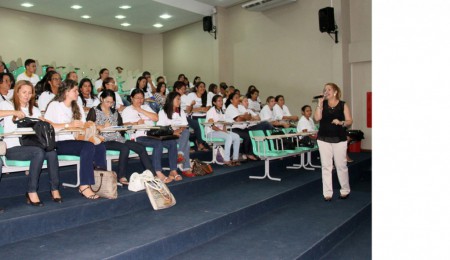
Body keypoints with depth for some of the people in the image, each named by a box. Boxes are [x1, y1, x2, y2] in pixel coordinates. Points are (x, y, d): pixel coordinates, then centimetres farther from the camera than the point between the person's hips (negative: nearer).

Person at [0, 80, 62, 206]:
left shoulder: (35, 110, 22)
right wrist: (14, 112, -22)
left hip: (30, 146, 4)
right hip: (13, 148, -4)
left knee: (51, 152, -28)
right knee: (39, 152, -34)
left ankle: (55, 189, -21)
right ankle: (31, 192, -27)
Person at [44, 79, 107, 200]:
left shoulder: (78, 107, 24)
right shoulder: (54, 105, 2)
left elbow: (83, 126, 17)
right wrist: (69, 125, -21)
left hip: (74, 142, 6)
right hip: (59, 143, -6)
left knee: (100, 147, -23)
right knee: (89, 146, -33)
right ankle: (84, 186, -32)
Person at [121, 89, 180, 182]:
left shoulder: (146, 107, 25)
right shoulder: (127, 110, 13)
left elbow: (156, 118, 7)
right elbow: (126, 125, -2)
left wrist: (141, 110, 3)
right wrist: (136, 123, -19)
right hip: (139, 137, -5)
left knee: (173, 142, -20)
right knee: (158, 144, -34)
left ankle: (173, 171, -17)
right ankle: (158, 173, -31)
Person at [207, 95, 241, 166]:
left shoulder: (221, 111, 19)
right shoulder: (211, 111, -6)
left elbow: (224, 123, 14)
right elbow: (211, 125, -15)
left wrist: (224, 130, -7)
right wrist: (220, 130, -22)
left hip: (221, 131, 8)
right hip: (211, 132, -8)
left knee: (237, 137, -13)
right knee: (229, 137, -31)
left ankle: (235, 158, -10)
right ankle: (226, 160, -29)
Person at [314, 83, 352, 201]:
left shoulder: (343, 105, 3)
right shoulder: (322, 105, 8)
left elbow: (349, 121, 1)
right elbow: (317, 118, -7)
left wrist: (341, 122, -18)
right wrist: (319, 103, -9)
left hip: (339, 139, -1)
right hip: (324, 139, 2)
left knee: (341, 165, 4)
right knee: (326, 166, 2)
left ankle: (345, 190, 23)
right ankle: (327, 193, 8)